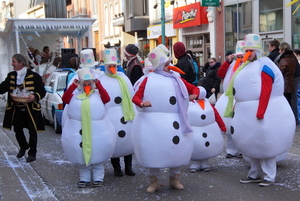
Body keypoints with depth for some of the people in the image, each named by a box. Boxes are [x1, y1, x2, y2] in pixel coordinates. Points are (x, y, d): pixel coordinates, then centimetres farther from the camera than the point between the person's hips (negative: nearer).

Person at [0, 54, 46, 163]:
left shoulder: (34, 76, -9)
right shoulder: (11, 76, 7)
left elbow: (42, 91, -7)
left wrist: (35, 97, -24)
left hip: (31, 109, -5)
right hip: (16, 109, 5)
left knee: (32, 131, 1)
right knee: (18, 130, 15)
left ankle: (32, 153, 17)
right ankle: (23, 147, 41)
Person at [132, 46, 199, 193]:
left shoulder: (176, 79, 9)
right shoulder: (149, 80, -1)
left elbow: (194, 88, 16)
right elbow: (136, 97, -6)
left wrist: (194, 95, -7)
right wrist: (142, 103, -28)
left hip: (174, 123, 3)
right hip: (153, 122, -3)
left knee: (177, 148, 8)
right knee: (153, 149, 3)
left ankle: (174, 178, 26)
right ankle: (154, 180, 20)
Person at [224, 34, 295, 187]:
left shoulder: (264, 65, -13)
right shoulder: (248, 65, 17)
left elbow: (265, 92, -22)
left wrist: (260, 113, -28)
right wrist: (237, 107, 14)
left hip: (263, 112, -10)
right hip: (248, 113, 10)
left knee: (265, 144, -3)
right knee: (251, 143, 13)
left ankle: (269, 177, 5)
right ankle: (255, 174, 22)